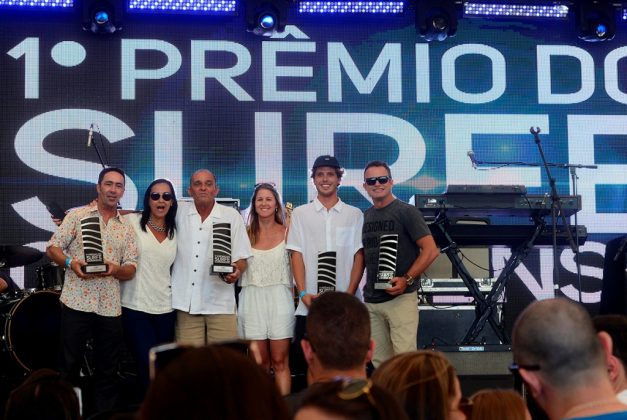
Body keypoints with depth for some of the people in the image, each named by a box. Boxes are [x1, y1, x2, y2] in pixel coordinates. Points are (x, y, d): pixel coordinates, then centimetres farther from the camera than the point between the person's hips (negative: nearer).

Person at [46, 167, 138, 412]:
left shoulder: (126, 228, 11)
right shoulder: (77, 216, 4)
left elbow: (131, 270, 8)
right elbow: (52, 248, 1)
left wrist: (116, 269, -14)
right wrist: (71, 263, -18)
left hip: (110, 307, 3)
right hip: (76, 302, -3)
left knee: (108, 370, 8)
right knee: (69, 366, 3)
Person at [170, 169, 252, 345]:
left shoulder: (232, 216, 6)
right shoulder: (179, 212, 9)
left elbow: (241, 257, 5)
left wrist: (236, 271, -15)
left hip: (220, 303, -1)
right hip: (186, 303, 1)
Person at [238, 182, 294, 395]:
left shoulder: (286, 232, 4)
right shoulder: (247, 233, 7)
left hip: (279, 298, -1)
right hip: (252, 299, 1)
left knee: (280, 362, -3)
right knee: (260, 363, 4)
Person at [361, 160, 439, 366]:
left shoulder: (406, 211, -4)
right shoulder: (365, 216, 14)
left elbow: (431, 250, -10)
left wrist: (407, 279, -18)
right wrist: (363, 288, 12)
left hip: (401, 298, -6)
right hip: (372, 300, 6)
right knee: (380, 363, 9)